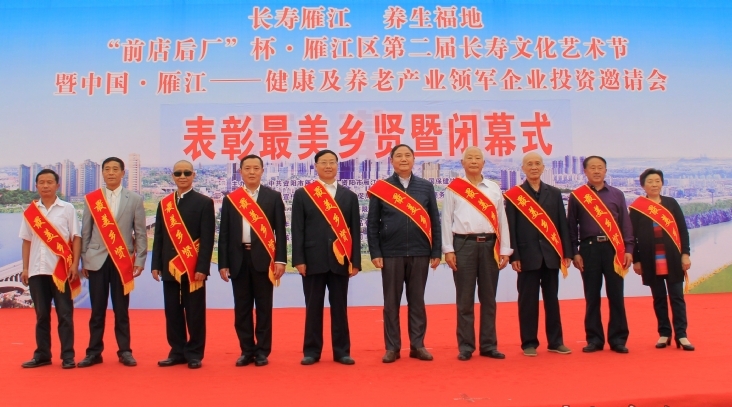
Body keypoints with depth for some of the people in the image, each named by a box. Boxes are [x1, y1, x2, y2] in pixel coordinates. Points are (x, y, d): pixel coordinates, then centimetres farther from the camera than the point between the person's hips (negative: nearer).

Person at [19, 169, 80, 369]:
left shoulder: (67, 209, 1)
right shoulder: (30, 212, 9)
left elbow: (76, 238, -1)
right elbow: (27, 241, 11)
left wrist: (75, 265, -9)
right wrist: (25, 268, 6)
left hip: (62, 269, -3)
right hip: (37, 270, 3)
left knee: (64, 314, 1)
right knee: (41, 315, 9)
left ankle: (67, 356, 5)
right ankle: (42, 354, 17)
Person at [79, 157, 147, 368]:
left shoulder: (134, 199, 3)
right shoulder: (91, 199, 6)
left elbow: (140, 232, 2)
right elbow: (85, 232, 7)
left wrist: (140, 260, -3)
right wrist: (84, 260, 5)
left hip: (123, 261, -1)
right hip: (97, 260, 1)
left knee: (121, 310, 6)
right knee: (97, 309, 6)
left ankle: (124, 351, 14)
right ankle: (94, 352, 15)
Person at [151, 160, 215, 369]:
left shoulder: (204, 202, -1)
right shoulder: (164, 204, 12)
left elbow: (207, 238, -7)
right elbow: (159, 237, 12)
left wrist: (202, 267, -14)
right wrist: (156, 265, 4)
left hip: (193, 268, -4)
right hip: (170, 267, 4)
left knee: (194, 313, 2)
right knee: (172, 312, 8)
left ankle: (194, 354, 12)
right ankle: (177, 352, 19)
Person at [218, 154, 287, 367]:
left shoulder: (273, 197, 4)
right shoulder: (230, 199, 8)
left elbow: (279, 230, 0)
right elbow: (224, 234, 7)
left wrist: (280, 259, -7)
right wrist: (223, 263, 1)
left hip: (263, 258, -2)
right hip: (238, 258, 2)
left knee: (263, 307, 4)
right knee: (242, 308, 7)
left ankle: (262, 351, 14)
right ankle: (247, 350, 18)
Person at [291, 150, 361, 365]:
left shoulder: (349, 196, 10)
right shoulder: (302, 194, 5)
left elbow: (355, 230, 7)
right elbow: (298, 230, 0)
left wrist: (355, 261, 0)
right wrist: (299, 259, -7)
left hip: (340, 260, 1)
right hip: (313, 260, -1)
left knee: (339, 307, 6)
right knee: (313, 307, 5)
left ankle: (342, 351, 15)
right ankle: (311, 351, 14)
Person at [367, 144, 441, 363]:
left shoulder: (426, 187, 7)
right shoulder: (380, 189, 2)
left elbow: (435, 221, 6)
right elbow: (372, 224, 1)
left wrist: (436, 252, 1)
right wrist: (375, 253, -6)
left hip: (420, 254, 1)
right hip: (391, 254, -1)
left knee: (417, 301, 9)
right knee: (391, 302, 5)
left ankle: (417, 345, 18)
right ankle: (392, 347, 15)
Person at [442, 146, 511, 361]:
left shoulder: (494, 188, 11)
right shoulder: (453, 188, 4)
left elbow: (501, 220, 9)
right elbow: (446, 219, 2)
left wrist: (505, 250, 4)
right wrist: (448, 250, -5)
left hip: (489, 244, 3)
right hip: (464, 244, -2)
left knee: (488, 297, 7)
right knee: (465, 298, 2)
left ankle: (489, 345, 16)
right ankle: (465, 346, 10)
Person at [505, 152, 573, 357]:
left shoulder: (554, 193, 10)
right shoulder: (514, 195, 1)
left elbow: (562, 224, 8)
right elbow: (511, 228, -3)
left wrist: (566, 252, 3)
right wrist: (513, 256, -9)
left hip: (551, 255, 3)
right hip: (528, 255, -3)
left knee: (552, 299, 10)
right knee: (528, 301, 3)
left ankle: (555, 341, 18)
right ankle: (529, 343, 12)